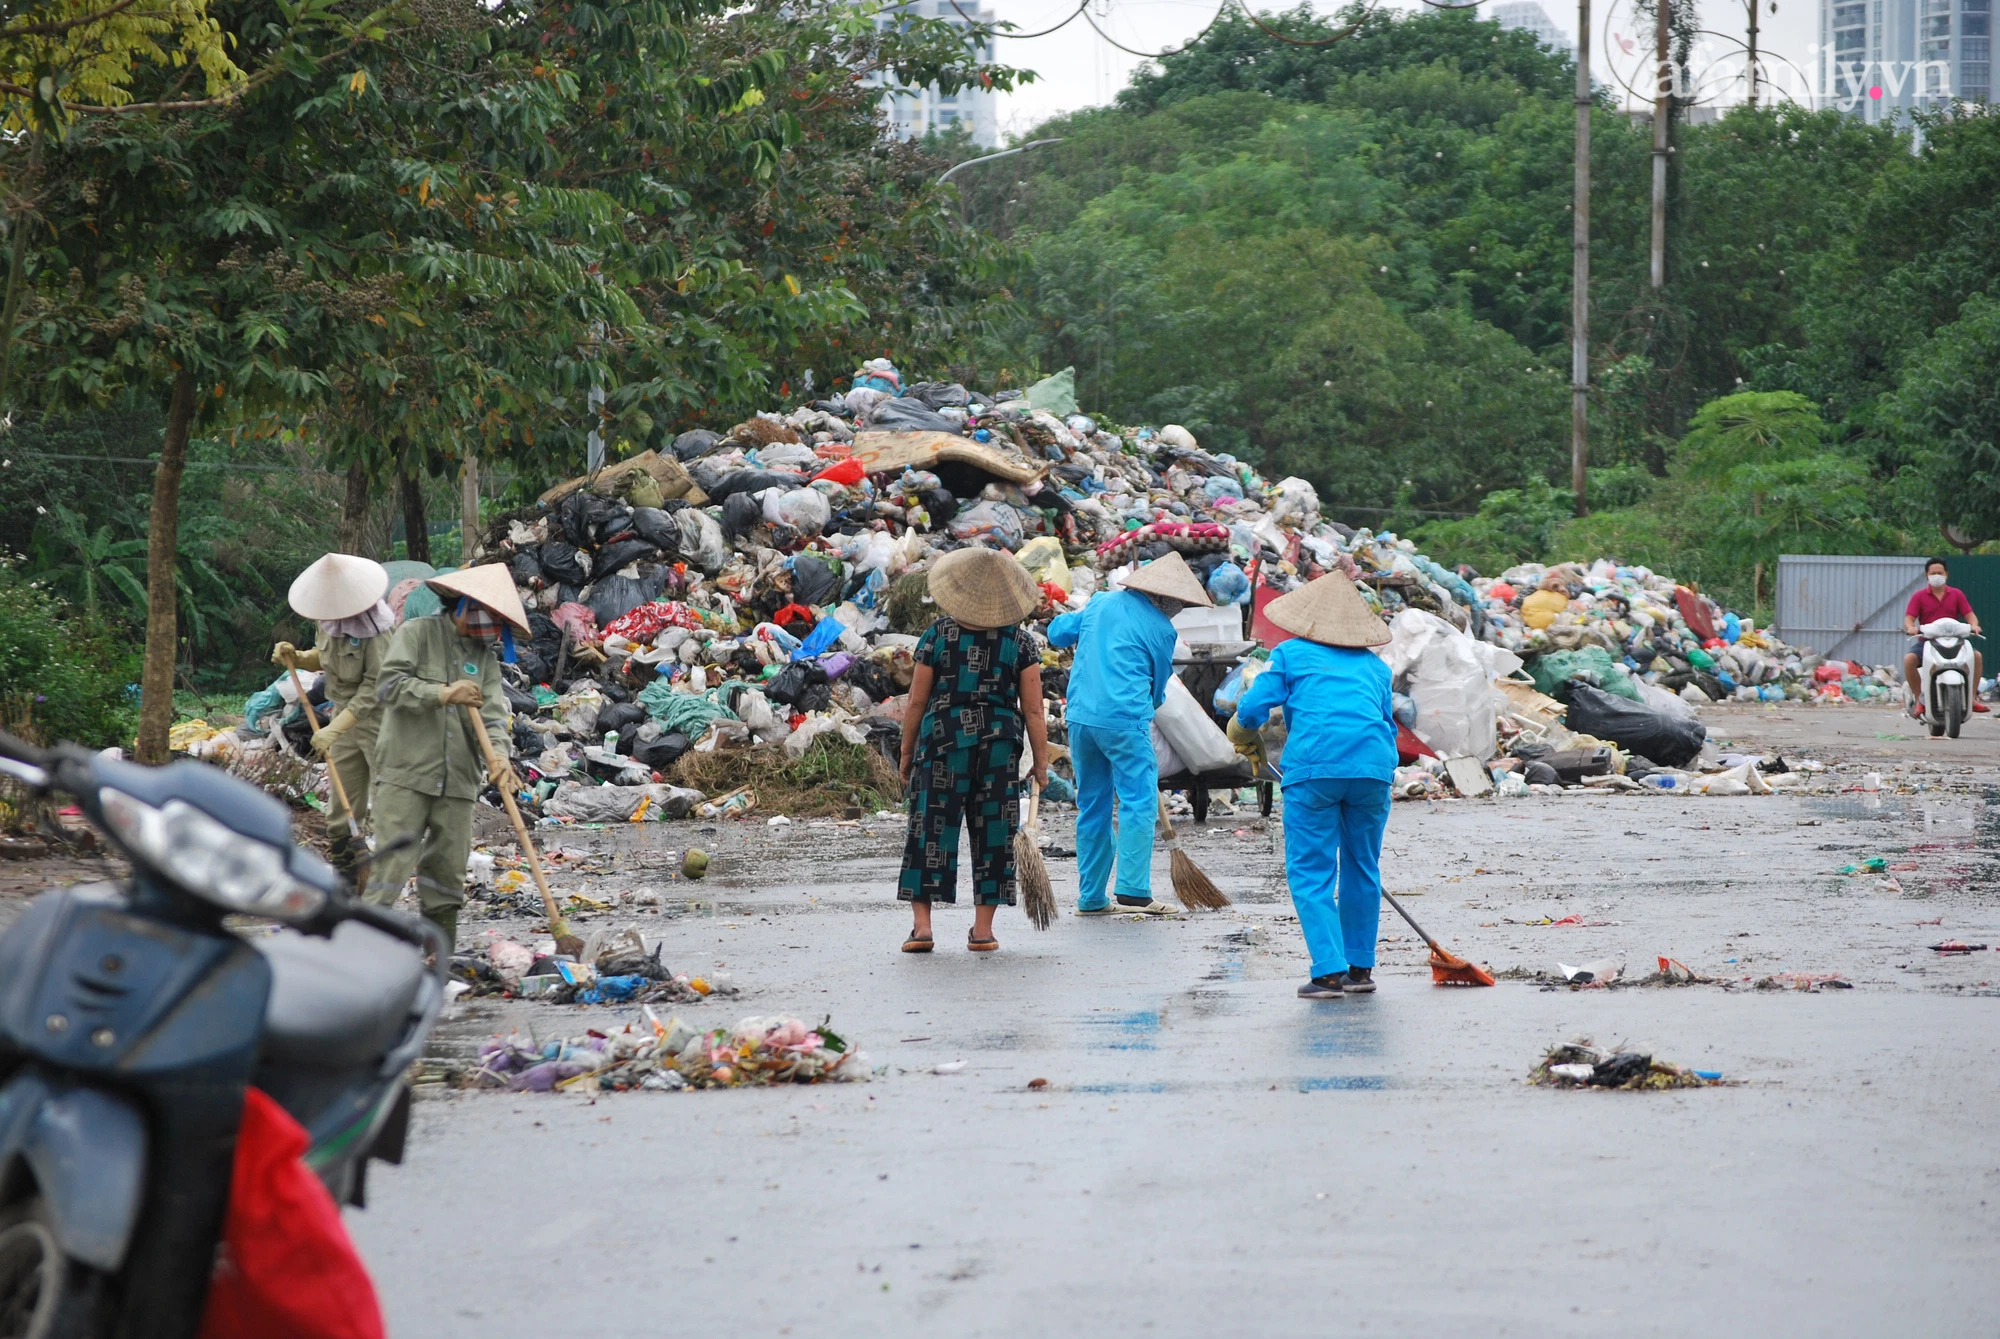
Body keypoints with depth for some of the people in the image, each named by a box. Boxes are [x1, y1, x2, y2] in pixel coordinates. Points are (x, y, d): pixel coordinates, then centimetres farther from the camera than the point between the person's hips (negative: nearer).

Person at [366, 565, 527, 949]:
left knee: (448, 868, 6)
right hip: (405, 775, -5)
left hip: (458, 781, 5)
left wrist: (497, 754, -14)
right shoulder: (417, 633, 0)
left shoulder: (485, 654, 15)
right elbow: (390, 685, -11)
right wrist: (443, 694, -20)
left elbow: (492, 711, 5)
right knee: (393, 860, -12)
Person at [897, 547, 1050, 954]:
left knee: (931, 831, 4)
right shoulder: (1021, 642, -2)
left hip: (942, 742, 0)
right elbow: (1033, 711, -3)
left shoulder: (937, 636, -3)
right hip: (999, 746, 1)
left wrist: (907, 754, 10)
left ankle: (921, 925, -2)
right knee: (993, 836, 8)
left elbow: (916, 702, 0)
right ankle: (982, 929, 8)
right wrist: (1041, 763, 5)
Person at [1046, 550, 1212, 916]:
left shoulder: (1101, 603, 11)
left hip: (1081, 717, 6)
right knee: (1139, 802, -3)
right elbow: (1158, 687, 8)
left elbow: (1057, 632, 22)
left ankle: (1090, 897, 14)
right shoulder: (1161, 629, -2)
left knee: (1091, 804, 12)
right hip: (1125, 720, -6)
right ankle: (1133, 889, -13)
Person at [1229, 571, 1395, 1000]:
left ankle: (1329, 971, -11)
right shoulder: (1374, 665, 24)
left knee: (1311, 872, 0)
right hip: (1373, 767, 4)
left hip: (1314, 767, -4)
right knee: (1362, 870, 17)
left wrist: (1243, 740, 29)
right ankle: (1361, 967, 22)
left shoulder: (1291, 653, 13)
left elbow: (1252, 710, 8)